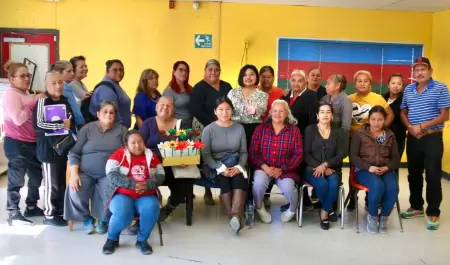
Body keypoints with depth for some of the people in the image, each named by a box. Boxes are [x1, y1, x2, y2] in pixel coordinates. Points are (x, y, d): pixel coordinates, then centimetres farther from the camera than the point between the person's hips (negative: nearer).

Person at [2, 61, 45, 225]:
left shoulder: (25, 94, 18)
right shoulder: (10, 94, -12)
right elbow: (18, 119, -23)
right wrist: (35, 101, -20)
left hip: (31, 142, 10)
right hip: (16, 144, -10)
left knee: (37, 176, 17)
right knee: (16, 180, -3)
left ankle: (31, 207, 32)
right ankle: (13, 214, 7)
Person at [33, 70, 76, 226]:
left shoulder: (65, 101, 11)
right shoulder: (42, 101, -8)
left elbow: (72, 123, 19)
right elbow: (38, 124, -20)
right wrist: (61, 125, -16)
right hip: (49, 148, -6)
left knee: (63, 182, 11)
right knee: (51, 183, -1)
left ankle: (60, 211, 23)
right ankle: (49, 215, 11)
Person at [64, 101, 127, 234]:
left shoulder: (121, 130, 8)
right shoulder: (87, 128, 7)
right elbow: (74, 152, 3)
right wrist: (74, 173, -11)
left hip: (109, 174, -1)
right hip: (85, 172, 1)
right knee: (75, 192, -27)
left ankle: (103, 220, 3)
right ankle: (86, 218, 4)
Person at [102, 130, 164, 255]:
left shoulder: (152, 156, 7)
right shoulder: (118, 155, -2)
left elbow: (160, 176, 3)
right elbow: (111, 175, -13)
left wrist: (147, 184, -18)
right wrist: (133, 184, -23)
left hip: (146, 196, 2)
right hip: (122, 195, -2)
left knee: (151, 210, -30)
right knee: (122, 213, -32)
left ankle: (142, 240, -5)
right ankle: (112, 238, 0)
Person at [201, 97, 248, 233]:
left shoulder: (239, 128, 10)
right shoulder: (208, 129, 1)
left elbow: (244, 152, 7)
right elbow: (205, 155, -5)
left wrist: (239, 167, -13)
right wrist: (221, 168, -20)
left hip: (235, 166, 2)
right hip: (215, 167, -1)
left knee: (239, 178, -32)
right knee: (223, 180, -33)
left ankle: (235, 216, -46)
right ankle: (236, 217, -32)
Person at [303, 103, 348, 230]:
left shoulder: (339, 132, 9)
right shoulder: (310, 130, 5)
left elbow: (341, 154, 0)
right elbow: (306, 154, -2)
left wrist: (325, 165, -16)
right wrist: (319, 167, -16)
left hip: (332, 169, 1)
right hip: (313, 168, -1)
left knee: (333, 185, -31)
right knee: (322, 184, -32)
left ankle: (324, 212, -7)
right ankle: (330, 210, -3)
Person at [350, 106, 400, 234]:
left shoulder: (390, 135, 11)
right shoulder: (360, 133, 1)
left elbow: (396, 158, 10)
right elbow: (353, 156, -4)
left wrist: (387, 168, -12)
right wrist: (369, 167, -18)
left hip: (386, 170, 3)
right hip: (365, 169, -3)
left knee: (393, 188, -29)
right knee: (378, 185, -35)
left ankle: (384, 217, -3)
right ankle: (372, 216, -8)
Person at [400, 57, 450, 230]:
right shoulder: (408, 90, 9)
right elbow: (403, 113, 12)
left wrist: (422, 127, -16)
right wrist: (410, 127, -7)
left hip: (432, 138, -5)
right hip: (413, 138, 5)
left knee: (433, 176, -1)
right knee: (414, 174, 13)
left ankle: (433, 213, 10)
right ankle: (416, 207, 28)